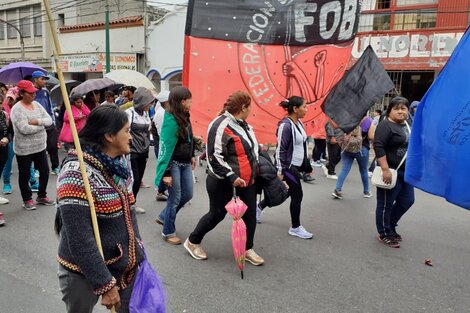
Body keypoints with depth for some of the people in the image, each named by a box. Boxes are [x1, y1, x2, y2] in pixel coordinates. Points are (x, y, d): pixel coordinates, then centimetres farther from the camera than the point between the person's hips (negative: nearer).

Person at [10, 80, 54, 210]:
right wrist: (42, 125, -13)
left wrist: (37, 121, -20)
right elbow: (24, 129, -26)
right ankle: (27, 199, 25)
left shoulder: (37, 105, 6)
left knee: (45, 171, 13)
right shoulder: (17, 109, -15)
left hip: (40, 146, 6)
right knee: (25, 175, 9)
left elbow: (49, 120, -1)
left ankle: (42, 196, 32)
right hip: (24, 149, -6)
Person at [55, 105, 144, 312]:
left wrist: (138, 254, 9)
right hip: (85, 273, -6)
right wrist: (105, 284, -21)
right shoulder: (77, 173, -24)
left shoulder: (120, 162, -1)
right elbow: (79, 238, -24)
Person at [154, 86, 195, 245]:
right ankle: (168, 232, 20)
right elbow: (166, 147, -22)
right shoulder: (171, 120, -21)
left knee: (187, 194, 15)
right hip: (174, 164, -9)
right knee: (175, 198, 1)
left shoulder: (184, 116, 4)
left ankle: (163, 217, 34)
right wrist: (166, 172, -21)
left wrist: (191, 156, 20)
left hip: (185, 163, 9)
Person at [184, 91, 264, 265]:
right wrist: (231, 176, -28)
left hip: (247, 181, 8)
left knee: (250, 214, 10)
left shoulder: (243, 124, 9)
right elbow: (215, 157, -25)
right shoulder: (221, 126, -21)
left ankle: (247, 249, 28)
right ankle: (193, 242, 28)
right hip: (224, 183, -8)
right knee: (217, 214, 6)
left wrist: (255, 171, 22)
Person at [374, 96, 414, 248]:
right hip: (391, 172, -9)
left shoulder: (407, 125, 13)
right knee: (386, 204, 2)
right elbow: (378, 147, -23)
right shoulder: (386, 125, -14)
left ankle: (390, 226, 30)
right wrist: (385, 169, -27)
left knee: (407, 201, 14)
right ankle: (384, 234, 15)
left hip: (405, 172, 9)